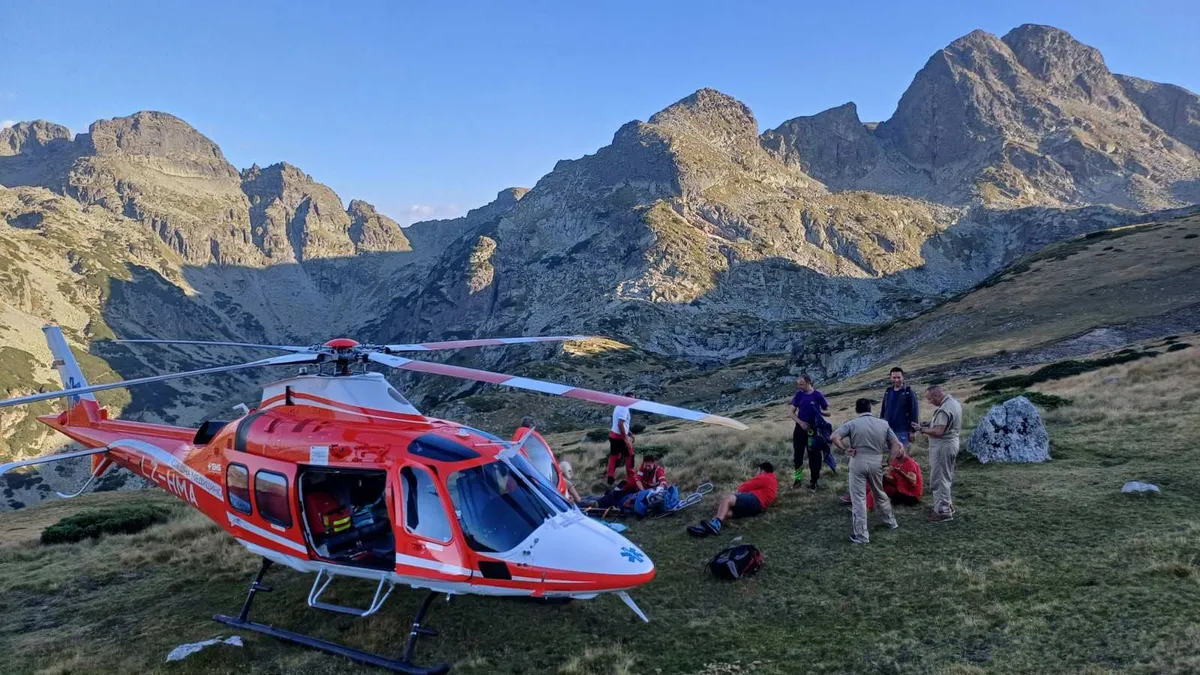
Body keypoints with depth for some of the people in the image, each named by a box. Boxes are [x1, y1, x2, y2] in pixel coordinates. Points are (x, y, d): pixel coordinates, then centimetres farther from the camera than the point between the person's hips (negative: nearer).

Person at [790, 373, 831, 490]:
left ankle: (813, 481, 18)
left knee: (814, 456, 4)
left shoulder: (818, 395, -8)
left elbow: (828, 412, -1)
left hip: (813, 430, -2)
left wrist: (819, 412, -22)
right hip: (800, 428, 3)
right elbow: (792, 413, 3)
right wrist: (800, 422, -14)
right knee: (797, 454, 9)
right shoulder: (799, 395, -1)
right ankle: (797, 478, 25)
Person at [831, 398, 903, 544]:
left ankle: (861, 535, 3)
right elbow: (896, 444, 4)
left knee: (858, 498, 2)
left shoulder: (852, 424, -5)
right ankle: (891, 522, 43)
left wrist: (846, 449, -9)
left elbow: (834, 437, -17)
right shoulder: (883, 424, 6)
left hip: (858, 461, -3)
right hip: (876, 462, 4)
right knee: (880, 494, 26)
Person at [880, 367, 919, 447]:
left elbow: (914, 412, -8)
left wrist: (913, 430, -11)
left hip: (902, 431, -5)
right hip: (888, 430, 5)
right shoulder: (888, 392, 10)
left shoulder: (908, 393, -5)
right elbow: (883, 410, 14)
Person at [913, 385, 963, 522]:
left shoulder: (944, 409, -25)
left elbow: (938, 432, -28)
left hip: (942, 447, -10)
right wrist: (930, 423, 9)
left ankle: (943, 511, 2)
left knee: (939, 479, -2)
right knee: (946, 477, 21)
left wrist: (922, 429, -15)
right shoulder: (954, 402, 8)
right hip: (951, 443, 10)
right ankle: (947, 504, 32)